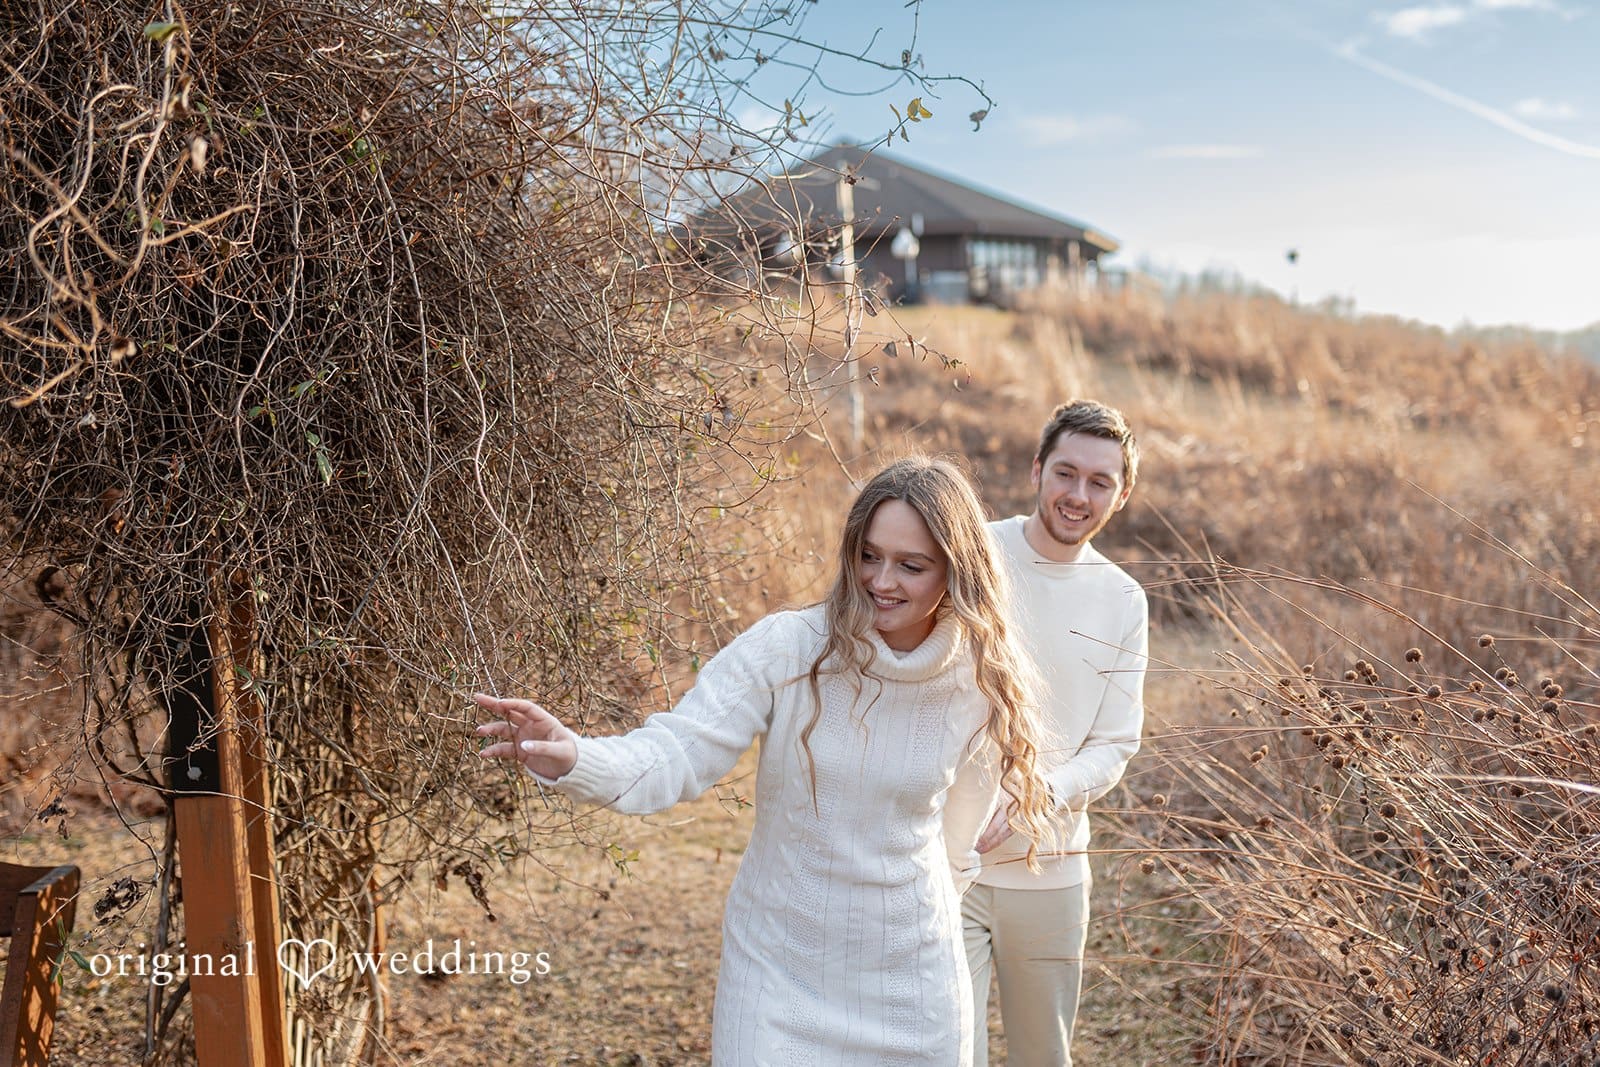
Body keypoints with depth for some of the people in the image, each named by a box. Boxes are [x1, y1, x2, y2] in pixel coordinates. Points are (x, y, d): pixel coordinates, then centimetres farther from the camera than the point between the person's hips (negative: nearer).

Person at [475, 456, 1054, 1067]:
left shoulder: (979, 684, -9)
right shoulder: (785, 649, -17)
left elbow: (956, 840, 5)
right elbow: (675, 755, -23)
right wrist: (573, 758, -41)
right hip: (778, 970, -2)